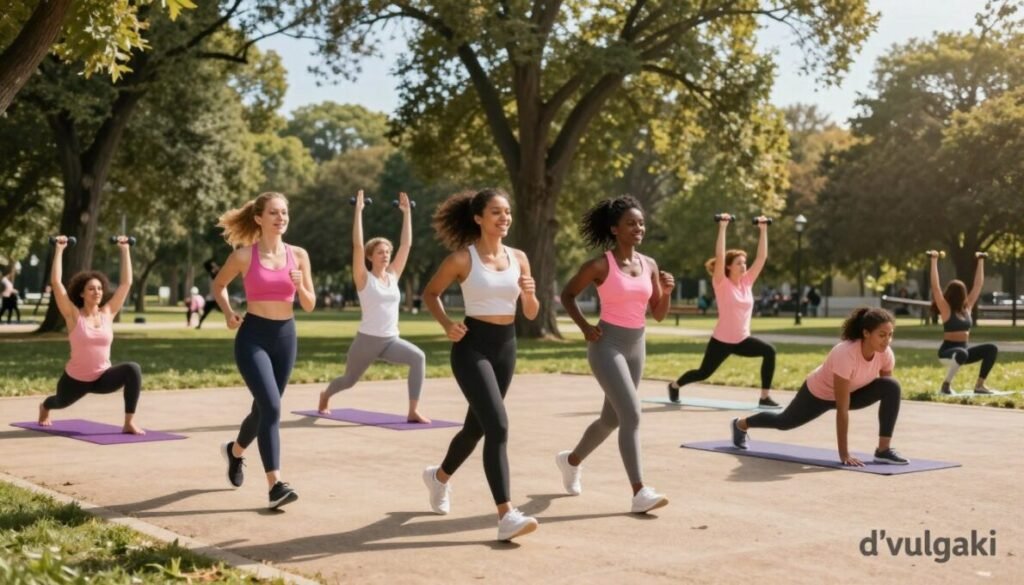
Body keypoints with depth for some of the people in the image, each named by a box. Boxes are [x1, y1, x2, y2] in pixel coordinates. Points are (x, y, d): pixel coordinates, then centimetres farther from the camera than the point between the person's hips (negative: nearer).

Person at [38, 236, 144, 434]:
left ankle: (129, 423, -26)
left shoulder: (108, 312, -5)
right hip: (75, 380, -1)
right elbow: (56, 282, -21)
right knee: (61, 402, 30)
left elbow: (126, 282, -4)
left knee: (133, 369, -30)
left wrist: (125, 250, -5)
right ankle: (44, 407, 71)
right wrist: (59, 250, -18)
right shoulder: (73, 315, -13)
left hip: (103, 377, 1)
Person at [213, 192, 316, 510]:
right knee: (271, 406, -19)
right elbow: (218, 284, 12)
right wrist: (228, 312, -5)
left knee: (263, 407, 17)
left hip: (286, 336, 4)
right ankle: (275, 485, -17)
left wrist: (299, 286, -15)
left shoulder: (298, 255, 2)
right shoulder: (244, 255, -5)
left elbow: (310, 305, 5)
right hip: (253, 336, -4)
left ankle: (234, 451, 48)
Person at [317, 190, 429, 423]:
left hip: (391, 340, 3)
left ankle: (413, 412, -24)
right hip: (367, 340, -3)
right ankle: (325, 396, 54)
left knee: (418, 357, -26)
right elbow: (357, 245, -17)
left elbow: (406, 244, 6)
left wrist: (407, 212, 7)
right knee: (349, 380, 17)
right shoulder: (364, 279, -6)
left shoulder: (393, 276, 6)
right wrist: (358, 210, -17)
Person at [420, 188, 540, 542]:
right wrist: (447, 325, -11)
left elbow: (531, 314, 9)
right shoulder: (462, 258, -7)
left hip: (506, 346, 6)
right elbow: (430, 293, 5)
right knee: (497, 426, -19)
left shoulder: (518, 258, 7)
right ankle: (506, 516, -20)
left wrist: (529, 293, -12)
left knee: (477, 426, 19)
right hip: (473, 346, -6)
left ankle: (440, 476, 47)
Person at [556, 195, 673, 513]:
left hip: (636, 346, 7)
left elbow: (658, 314, 8)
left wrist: (666, 291, -10)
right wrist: (584, 326, -10)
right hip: (607, 345, -7)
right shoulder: (600, 265, -11)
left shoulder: (650, 265, 5)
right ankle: (640, 493, -17)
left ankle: (571, 459, 42)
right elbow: (567, 294, 1)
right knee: (631, 415, -18)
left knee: (612, 418, 17)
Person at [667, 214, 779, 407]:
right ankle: (674, 385, 38)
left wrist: (763, 229, -1)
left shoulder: (747, 281, 3)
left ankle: (765, 397, -11)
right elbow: (719, 257, -25)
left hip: (742, 340, 5)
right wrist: (722, 227, -26)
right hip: (722, 340, -5)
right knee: (704, 372, 8)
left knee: (769, 351, -18)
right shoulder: (721, 284, -12)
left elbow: (762, 256, 3)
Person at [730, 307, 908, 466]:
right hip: (818, 392, -4)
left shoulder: (886, 354, -26)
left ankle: (883, 450, -18)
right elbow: (842, 409, -40)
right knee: (784, 422, 20)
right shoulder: (846, 354, -43)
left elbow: (887, 394, -11)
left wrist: (884, 438, -13)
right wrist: (844, 454, -38)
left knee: (892, 387, -22)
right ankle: (740, 424, 50)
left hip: (852, 391, 4)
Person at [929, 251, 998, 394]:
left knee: (991, 349, -12)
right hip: (948, 350, -7)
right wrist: (934, 260, -19)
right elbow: (935, 286, -18)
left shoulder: (967, 307, 9)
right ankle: (946, 385, -24)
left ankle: (979, 385, -6)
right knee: (962, 354, -40)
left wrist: (981, 261, 15)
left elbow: (978, 284, 14)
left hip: (963, 349, 7)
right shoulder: (946, 309, -9)